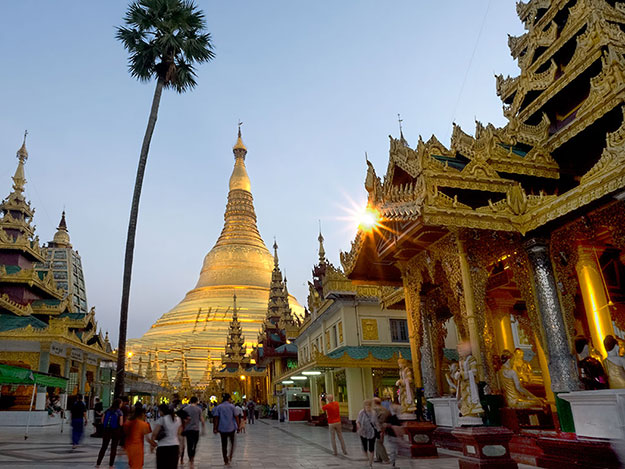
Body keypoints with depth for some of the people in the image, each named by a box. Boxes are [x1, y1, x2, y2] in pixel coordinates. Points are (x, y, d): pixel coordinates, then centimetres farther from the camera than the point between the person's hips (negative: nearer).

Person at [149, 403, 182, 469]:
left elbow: (154, 433, -11)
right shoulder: (178, 419, 8)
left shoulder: (161, 420, -8)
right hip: (175, 445, 5)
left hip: (163, 447, -5)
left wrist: (151, 441, 5)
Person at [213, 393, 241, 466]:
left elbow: (216, 418, -4)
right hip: (231, 428, -1)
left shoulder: (218, 407, 1)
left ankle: (226, 460, 14)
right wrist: (238, 426, 4)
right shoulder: (232, 406, -4)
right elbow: (237, 417, -4)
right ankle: (230, 456, 3)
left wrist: (215, 428, -1)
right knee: (232, 442, 19)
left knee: (224, 444, 10)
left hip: (222, 428, 1)